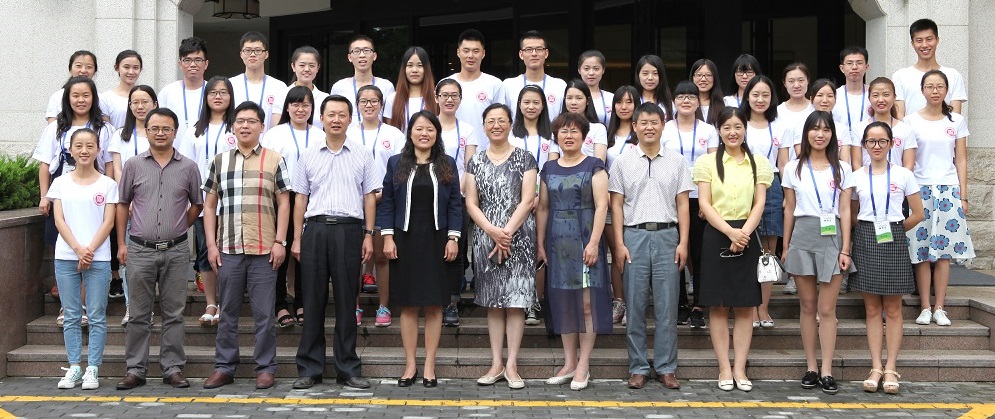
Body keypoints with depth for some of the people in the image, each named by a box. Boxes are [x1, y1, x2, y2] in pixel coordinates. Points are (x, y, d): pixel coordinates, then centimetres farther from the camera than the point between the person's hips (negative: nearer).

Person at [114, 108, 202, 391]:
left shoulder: (188, 167, 3)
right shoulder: (134, 165, 4)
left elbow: (197, 204, 14)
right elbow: (123, 205, 9)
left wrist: (178, 229, 9)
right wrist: (121, 244, 6)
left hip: (176, 251, 0)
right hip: (140, 250, 0)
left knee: (174, 313, 5)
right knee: (139, 314, 5)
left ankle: (173, 368, 12)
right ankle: (135, 369, 12)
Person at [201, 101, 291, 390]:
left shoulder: (274, 160, 4)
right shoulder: (220, 161, 10)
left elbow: (283, 203, 4)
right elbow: (209, 205, 11)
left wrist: (280, 241, -4)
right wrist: (211, 244, 4)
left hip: (264, 248, -2)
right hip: (228, 248, 2)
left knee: (264, 313, 2)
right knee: (228, 312, 9)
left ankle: (265, 368, 11)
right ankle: (224, 367, 18)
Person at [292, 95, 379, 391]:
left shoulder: (362, 155, 8)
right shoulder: (309, 156, 11)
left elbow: (369, 197, 8)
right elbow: (300, 199, 12)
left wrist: (368, 235, 1)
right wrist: (297, 238, 6)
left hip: (349, 230, -1)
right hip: (315, 229, 1)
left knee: (346, 300, 2)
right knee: (313, 300, 2)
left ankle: (348, 368, 9)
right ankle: (309, 368, 9)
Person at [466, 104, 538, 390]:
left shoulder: (524, 158, 3)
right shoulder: (476, 161, 10)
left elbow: (527, 200, -5)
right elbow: (471, 203, 4)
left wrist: (507, 233, -13)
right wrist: (492, 232, -10)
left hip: (518, 236, -2)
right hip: (485, 237, 3)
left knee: (516, 300, -3)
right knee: (493, 301, 5)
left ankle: (511, 365, 0)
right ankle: (496, 364, 10)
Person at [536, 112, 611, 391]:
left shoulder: (594, 166, 0)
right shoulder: (549, 169, 14)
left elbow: (601, 205, -6)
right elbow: (543, 208, 15)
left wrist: (594, 242, -15)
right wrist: (540, 244, 9)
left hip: (584, 240, -4)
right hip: (557, 243, 5)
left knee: (587, 301, -5)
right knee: (562, 303, 6)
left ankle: (583, 365, -1)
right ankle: (569, 362, 14)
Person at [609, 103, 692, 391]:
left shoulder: (676, 162, 9)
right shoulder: (623, 162, 7)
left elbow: (682, 205, 8)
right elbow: (617, 205, 5)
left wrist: (683, 242, 0)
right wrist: (619, 244, -3)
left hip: (667, 236, 0)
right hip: (634, 236, 0)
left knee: (667, 306, 1)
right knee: (635, 305, 2)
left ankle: (666, 368, 8)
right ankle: (638, 368, 10)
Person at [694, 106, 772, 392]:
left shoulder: (758, 163, 9)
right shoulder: (707, 162, 4)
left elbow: (760, 203, 3)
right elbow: (704, 203, -3)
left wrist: (744, 232, -13)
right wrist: (730, 232, -15)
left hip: (747, 237, 1)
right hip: (716, 237, -1)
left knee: (745, 306, 2)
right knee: (718, 306, 0)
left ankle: (740, 368, 7)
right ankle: (724, 369, 5)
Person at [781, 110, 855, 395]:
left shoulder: (841, 169, 7)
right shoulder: (793, 168, 8)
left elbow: (845, 211, 4)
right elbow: (789, 209, 11)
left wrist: (845, 249, -3)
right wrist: (786, 246, 8)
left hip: (831, 237, -1)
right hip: (802, 237, 1)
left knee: (827, 309, -3)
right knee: (807, 306, 5)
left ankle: (827, 371, 0)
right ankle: (811, 368, 11)